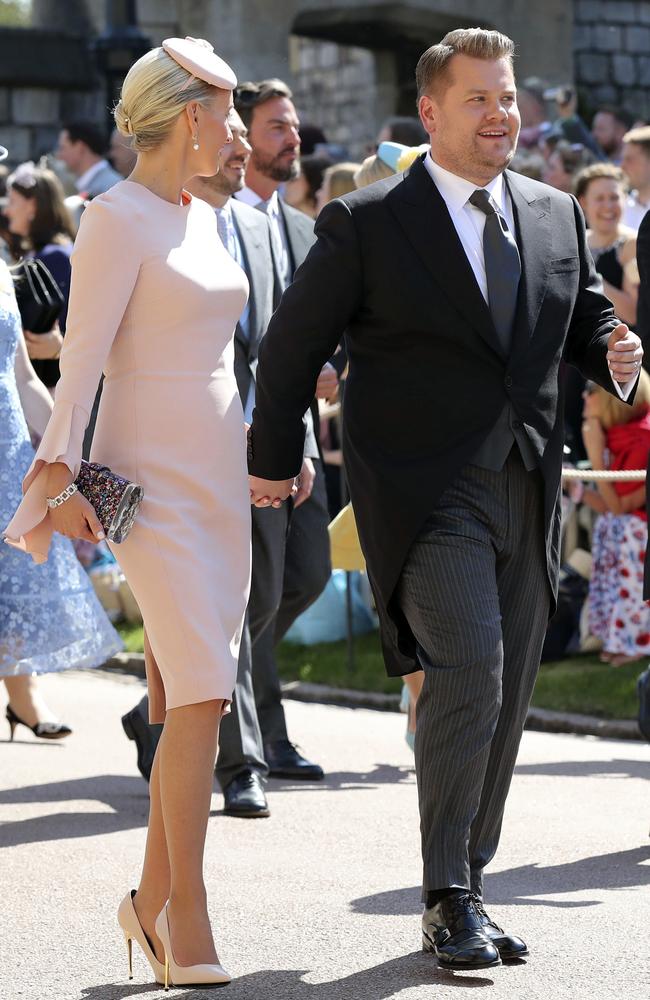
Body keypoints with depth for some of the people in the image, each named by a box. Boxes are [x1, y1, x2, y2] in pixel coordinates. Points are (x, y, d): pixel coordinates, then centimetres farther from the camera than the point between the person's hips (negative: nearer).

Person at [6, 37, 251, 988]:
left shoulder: (202, 218, 15)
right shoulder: (117, 218, -9)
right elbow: (82, 357, -16)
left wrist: (265, 449, 24)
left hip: (218, 476, 8)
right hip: (150, 479, -8)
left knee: (198, 696, 7)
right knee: (200, 693, -15)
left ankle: (155, 898, 16)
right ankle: (187, 914, -10)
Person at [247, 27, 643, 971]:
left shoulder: (557, 216, 11)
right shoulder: (367, 223, -4)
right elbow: (293, 342, 4)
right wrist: (274, 455, 9)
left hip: (527, 493, 6)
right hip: (424, 489, -5)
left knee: (505, 701, 9)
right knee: (469, 671, -20)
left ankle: (465, 891, 21)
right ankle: (448, 900, -11)